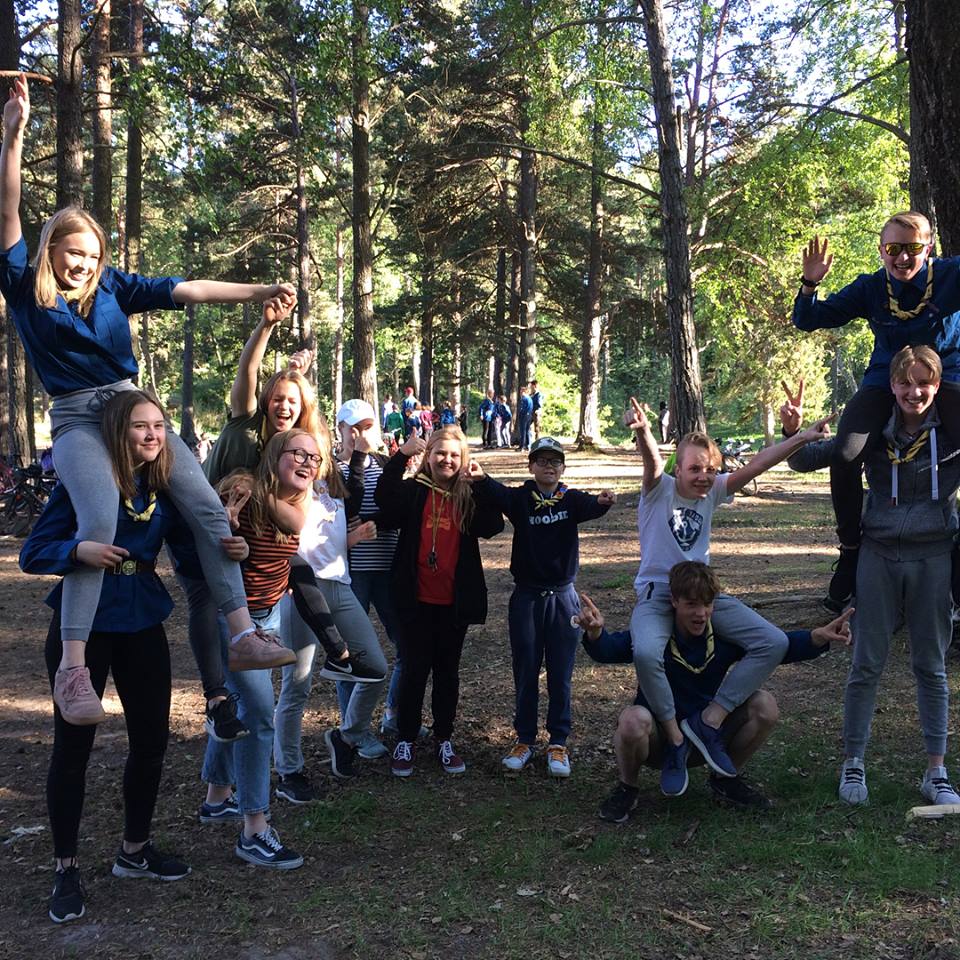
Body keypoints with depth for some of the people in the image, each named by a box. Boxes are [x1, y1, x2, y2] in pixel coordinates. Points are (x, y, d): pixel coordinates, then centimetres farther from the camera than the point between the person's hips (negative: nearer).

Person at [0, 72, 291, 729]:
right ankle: (72, 667, -28)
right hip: (76, 418, -4)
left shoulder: (112, 286, 10)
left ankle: (243, 630, -5)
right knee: (101, 519, -30)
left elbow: (185, 290, 3)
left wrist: (257, 292, -8)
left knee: (209, 509, -10)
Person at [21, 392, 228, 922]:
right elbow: (33, 553, -11)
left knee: (151, 738, 11)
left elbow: (189, 551, -2)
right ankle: (66, 869, 19)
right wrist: (79, 549, -30)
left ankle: (135, 848, 31)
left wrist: (226, 549, -22)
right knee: (73, 744, 4)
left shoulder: (166, 487, 2)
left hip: (142, 624, 5)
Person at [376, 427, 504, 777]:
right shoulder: (413, 491, -2)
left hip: (455, 601, 2)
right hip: (417, 600, -2)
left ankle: (444, 739, 26)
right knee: (415, 669, 4)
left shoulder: (469, 495, 3)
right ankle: (405, 740, 18)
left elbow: (494, 525, -13)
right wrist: (401, 456, -28)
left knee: (448, 671, 13)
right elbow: (384, 498, -22)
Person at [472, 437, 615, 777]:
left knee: (560, 674, 6)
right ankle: (524, 739, 21)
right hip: (526, 597, 0)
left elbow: (589, 507, -23)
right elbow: (497, 493, -23)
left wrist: (602, 501, -48)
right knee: (525, 672, 8)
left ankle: (558, 742, 18)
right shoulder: (520, 499, -2)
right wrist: (480, 478, -47)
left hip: (563, 597, 0)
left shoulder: (571, 500, -1)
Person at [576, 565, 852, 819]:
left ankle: (726, 779, 9)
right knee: (633, 719, -39)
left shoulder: (723, 635, -9)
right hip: (657, 741, -4)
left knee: (765, 705, -16)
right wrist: (595, 633, -58)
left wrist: (818, 637, -30)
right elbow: (609, 649, -33)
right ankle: (627, 788, -4)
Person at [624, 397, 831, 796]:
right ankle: (675, 738, -12)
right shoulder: (659, 490, -9)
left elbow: (755, 465, -8)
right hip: (657, 595, -5)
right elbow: (652, 461, -31)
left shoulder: (713, 491, 3)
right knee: (646, 653, -36)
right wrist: (642, 432, -53)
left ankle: (707, 721, -7)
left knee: (773, 642, -11)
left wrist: (803, 437, -19)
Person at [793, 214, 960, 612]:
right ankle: (851, 549, -4)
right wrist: (810, 285, -23)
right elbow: (809, 320, -5)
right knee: (845, 455, -22)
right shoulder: (870, 288, -7)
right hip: (887, 378, 1)